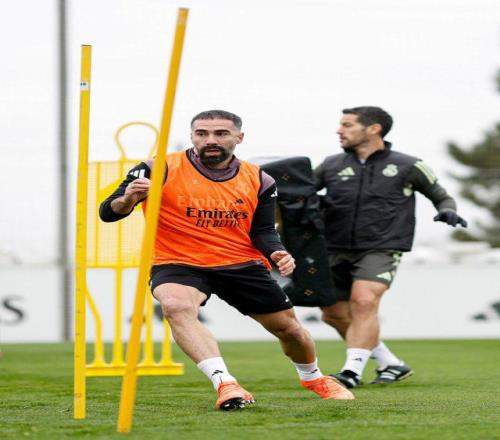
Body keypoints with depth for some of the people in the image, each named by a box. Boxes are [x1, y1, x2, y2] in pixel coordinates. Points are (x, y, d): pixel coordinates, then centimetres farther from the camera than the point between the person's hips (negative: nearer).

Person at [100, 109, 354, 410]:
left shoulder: (259, 181, 2)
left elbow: (263, 230, 8)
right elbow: (108, 213, -12)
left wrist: (276, 253, -15)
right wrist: (127, 199, -36)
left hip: (242, 265, 3)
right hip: (178, 264, -3)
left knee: (288, 327, 11)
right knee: (176, 306, -37)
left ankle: (313, 377, 44)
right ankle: (225, 384, -42)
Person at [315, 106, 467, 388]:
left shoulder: (408, 167, 2)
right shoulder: (331, 166, 9)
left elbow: (440, 196, 13)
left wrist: (448, 212, -8)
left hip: (381, 250, -5)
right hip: (337, 250, 5)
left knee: (363, 303, -25)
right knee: (334, 313, 6)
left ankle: (352, 372, -25)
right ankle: (392, 365, 19)